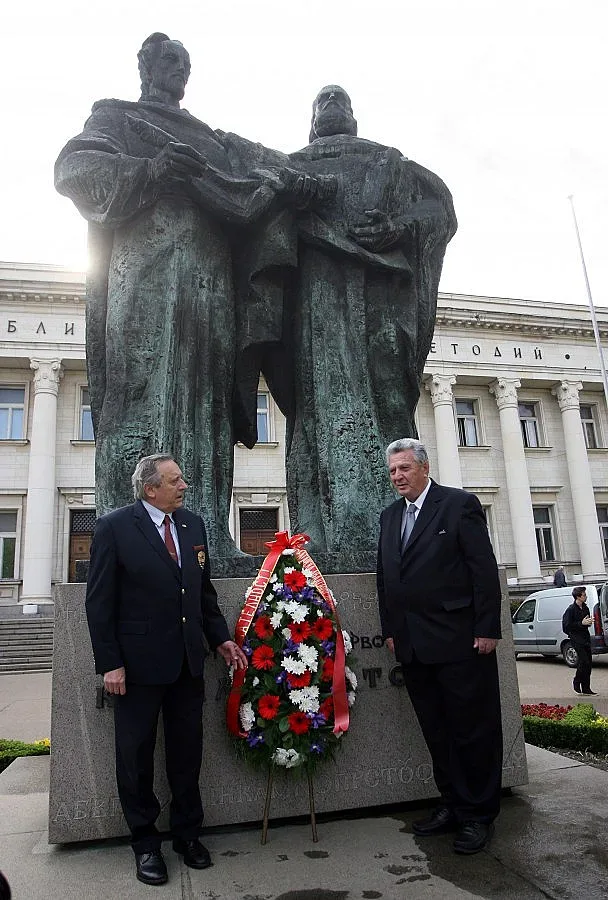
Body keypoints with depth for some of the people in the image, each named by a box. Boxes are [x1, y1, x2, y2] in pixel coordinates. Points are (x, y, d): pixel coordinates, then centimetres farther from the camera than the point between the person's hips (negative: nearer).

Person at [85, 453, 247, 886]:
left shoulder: (193, 524, 5)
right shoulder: (115, 527, -11)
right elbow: (99, 601, -10)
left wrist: (221, 638, 7)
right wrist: (110, 663, -13)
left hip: (188, 660, 5)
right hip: (139, 663, -4)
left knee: (187, 751, 15)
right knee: (136, 754, 11)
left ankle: (188, 833, 35)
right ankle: (145, 842, 31)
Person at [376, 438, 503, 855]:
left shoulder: (460, 504, -5)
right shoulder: (390, 516, 13)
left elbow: (485, 569, -9)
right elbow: (385, 577, 15)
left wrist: (487, 629, -13)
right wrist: (390, 630, 11)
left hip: (460, 640, -6)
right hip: (413, 645, 6)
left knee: (473, 730, 5)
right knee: (437, 731, 14)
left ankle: (479, 815, 20)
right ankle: (453, 805, 29)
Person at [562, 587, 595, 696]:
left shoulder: (585, 608, 11)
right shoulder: (571, 609, -13)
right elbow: (567, 625, -16)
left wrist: (588, 622, 2)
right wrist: (581, 623, -21)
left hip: (585, 636, 8)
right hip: (576, 637, -8)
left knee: (588, 663, 8)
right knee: (584, 661, -13)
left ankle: (586, 688, 15)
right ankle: (576, 682, 7)